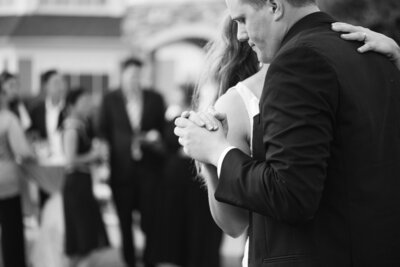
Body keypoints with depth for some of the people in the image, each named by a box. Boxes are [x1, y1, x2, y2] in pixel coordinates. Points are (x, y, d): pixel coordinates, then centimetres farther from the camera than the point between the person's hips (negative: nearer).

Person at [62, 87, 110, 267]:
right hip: (76, 184, -9)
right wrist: (92, 156, -13)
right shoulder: (72, 128, -16)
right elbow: (70, 161, -25)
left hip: (83, 184, 9)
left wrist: (95, 154, 4)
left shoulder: (81, 126, 11)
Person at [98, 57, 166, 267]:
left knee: (150, 218, 0)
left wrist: (157, 138, -9)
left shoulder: (155, 99, 5)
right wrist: (106, 156, -4)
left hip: (149, 168, 0)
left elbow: (164, 129, 11)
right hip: (122, 169, 0)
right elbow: (103, 131, 5)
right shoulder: (110, 100, 3)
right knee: (125, 221, 6)